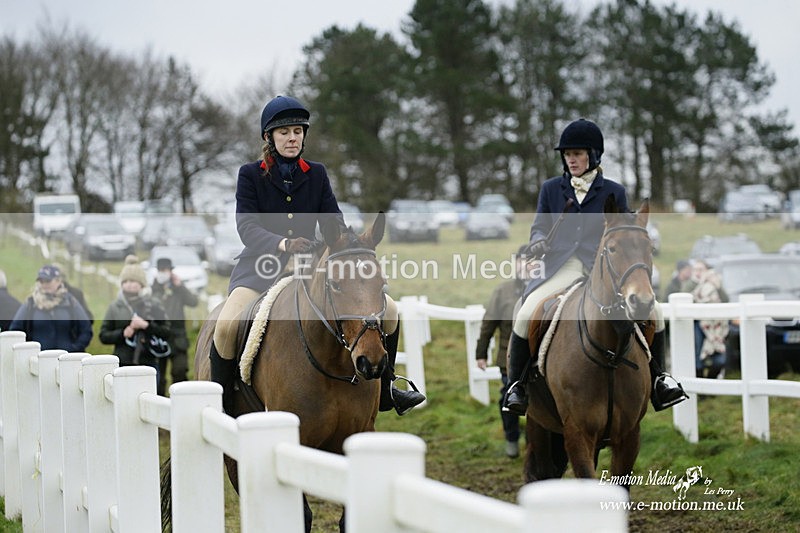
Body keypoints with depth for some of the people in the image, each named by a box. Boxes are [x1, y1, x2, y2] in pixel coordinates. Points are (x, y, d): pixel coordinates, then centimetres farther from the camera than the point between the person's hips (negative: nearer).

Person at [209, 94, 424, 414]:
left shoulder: (316, 175, 9)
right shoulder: (250, 175, -1)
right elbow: (246, 226, -13)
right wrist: (282, 244, -32)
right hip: (262, 267, -4)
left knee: (387, 310, -6)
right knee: (227, 324, -33)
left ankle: (384, 390, 11)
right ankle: (220, 402, -13)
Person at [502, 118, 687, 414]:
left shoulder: (613, 192, 11)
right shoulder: (551, 189, 14)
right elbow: (539, 226, 16)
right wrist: (538, 242, -7)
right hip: (561, 266, 0)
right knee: (525, 314, -25)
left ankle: (657, 380, 2)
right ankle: (516, 385, -8)